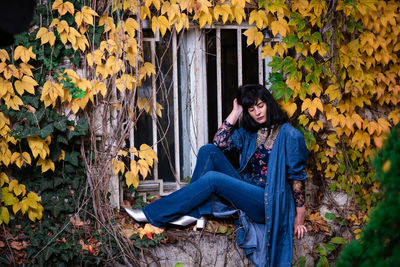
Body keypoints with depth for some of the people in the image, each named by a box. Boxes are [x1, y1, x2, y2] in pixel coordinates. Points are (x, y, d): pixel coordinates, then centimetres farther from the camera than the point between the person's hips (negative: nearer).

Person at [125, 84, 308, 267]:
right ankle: (192, 211, -21)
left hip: (268, 202, -7)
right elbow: (219, 142, 2)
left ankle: (152, 214, -25)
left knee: (212, 178, -27)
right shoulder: (249, 132, 17)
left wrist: (300, 214, -7)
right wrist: (235, 113, 3)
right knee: (208, 151, -10)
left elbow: (297, 176, -5)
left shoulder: (288, 134, -4)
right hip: (246, 189, 7)